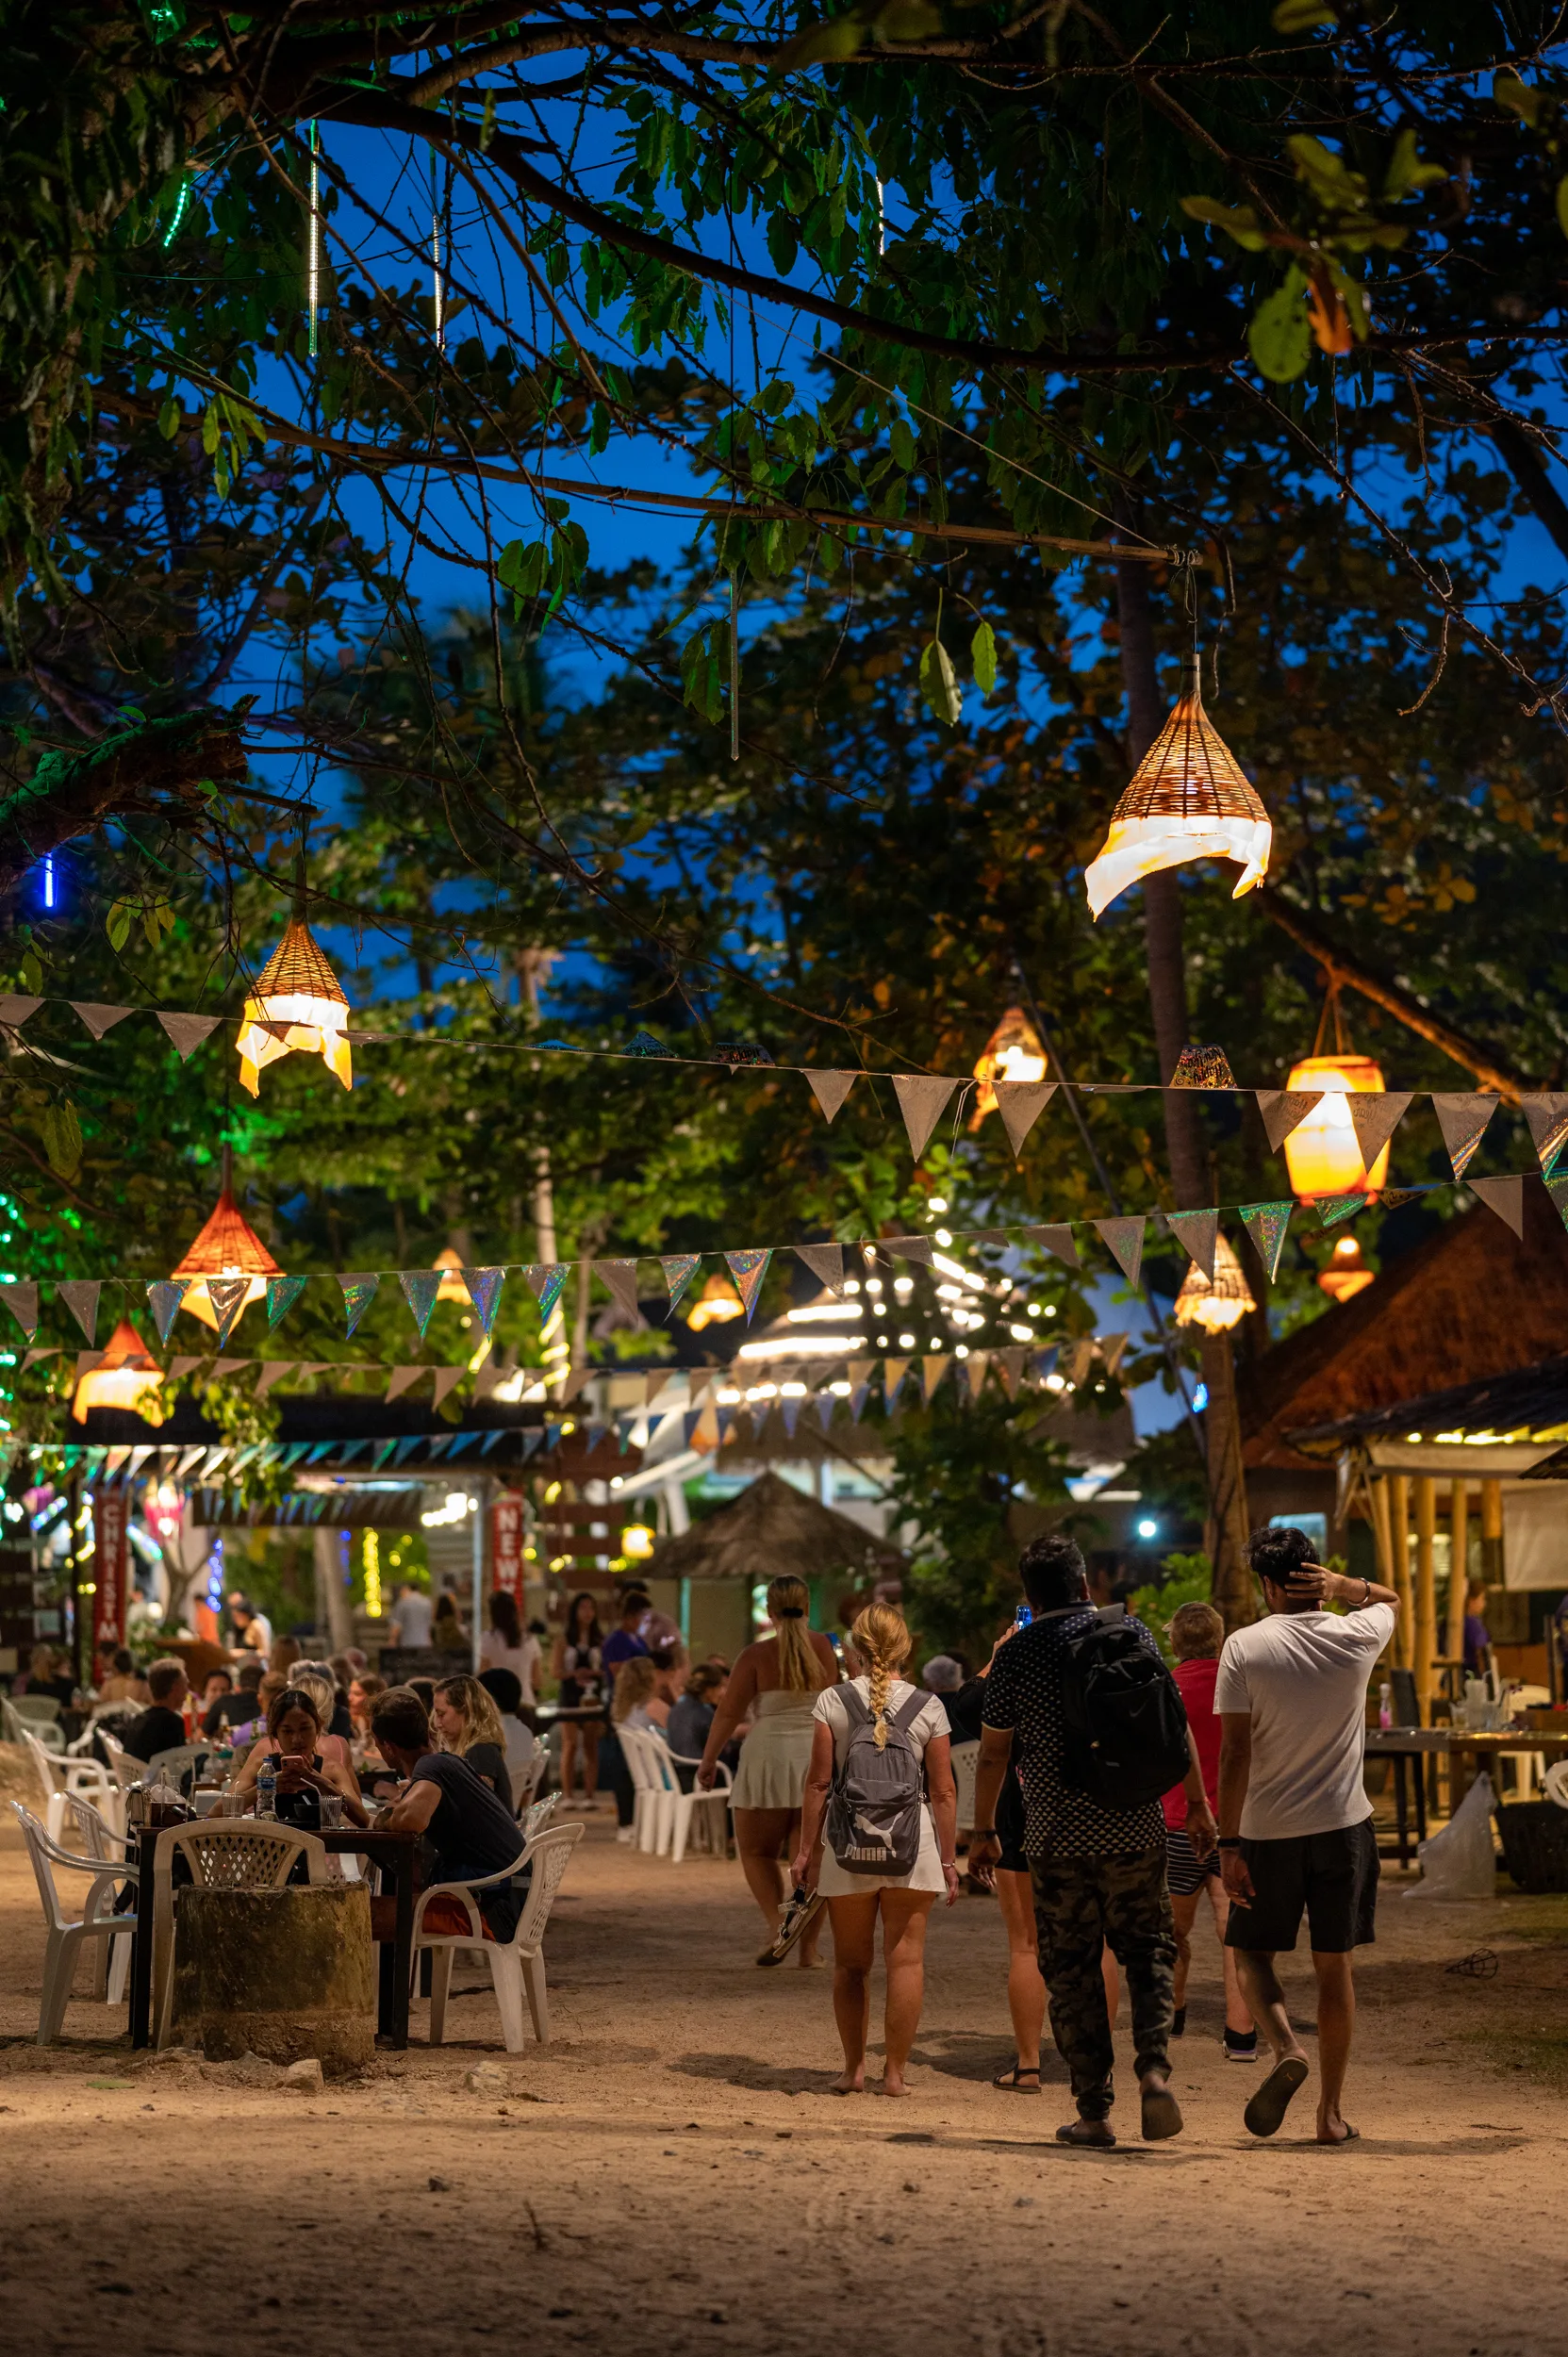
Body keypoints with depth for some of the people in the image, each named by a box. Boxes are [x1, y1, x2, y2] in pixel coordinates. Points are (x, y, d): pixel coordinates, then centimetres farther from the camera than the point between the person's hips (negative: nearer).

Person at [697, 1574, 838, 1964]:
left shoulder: (757, 1655, -3)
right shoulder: (827, 1650, 4)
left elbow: (729, 1712, -3)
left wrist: (708, 1760, 5)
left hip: (769, 1757, -2)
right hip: (820, 1760, 2)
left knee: (757, 1851, 12)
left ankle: (776, 1922, -9)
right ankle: (809, 1946, 5)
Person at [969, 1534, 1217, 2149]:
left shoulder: (1017, 1654, -3)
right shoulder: (1131, 1632, 2)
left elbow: (992, 1752, 0)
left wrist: (982, 1831, 10)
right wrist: (1197, 1804, 11)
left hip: (1057, 1839, -1)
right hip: (1135, 1830, 2)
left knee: (1071, 1971, 7)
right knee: (1148, 1950, 16)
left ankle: (1094, 2113, 7)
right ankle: (1154, 2068, -5)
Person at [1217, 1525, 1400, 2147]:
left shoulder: (1244, 1647, -9)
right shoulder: (1357, 1636, -1)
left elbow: (1235, 1754, -12)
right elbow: (1392, 1599, 24)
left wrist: (1229, 1845, -9)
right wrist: (1345, 1586, 3)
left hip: (1267, 1833, -2)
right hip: (1342, 1826, 2)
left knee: (1252, 1954, 13)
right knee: (1334, 1965, 10)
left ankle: (1286, 2050, -13)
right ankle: (1331, 2111, 13)